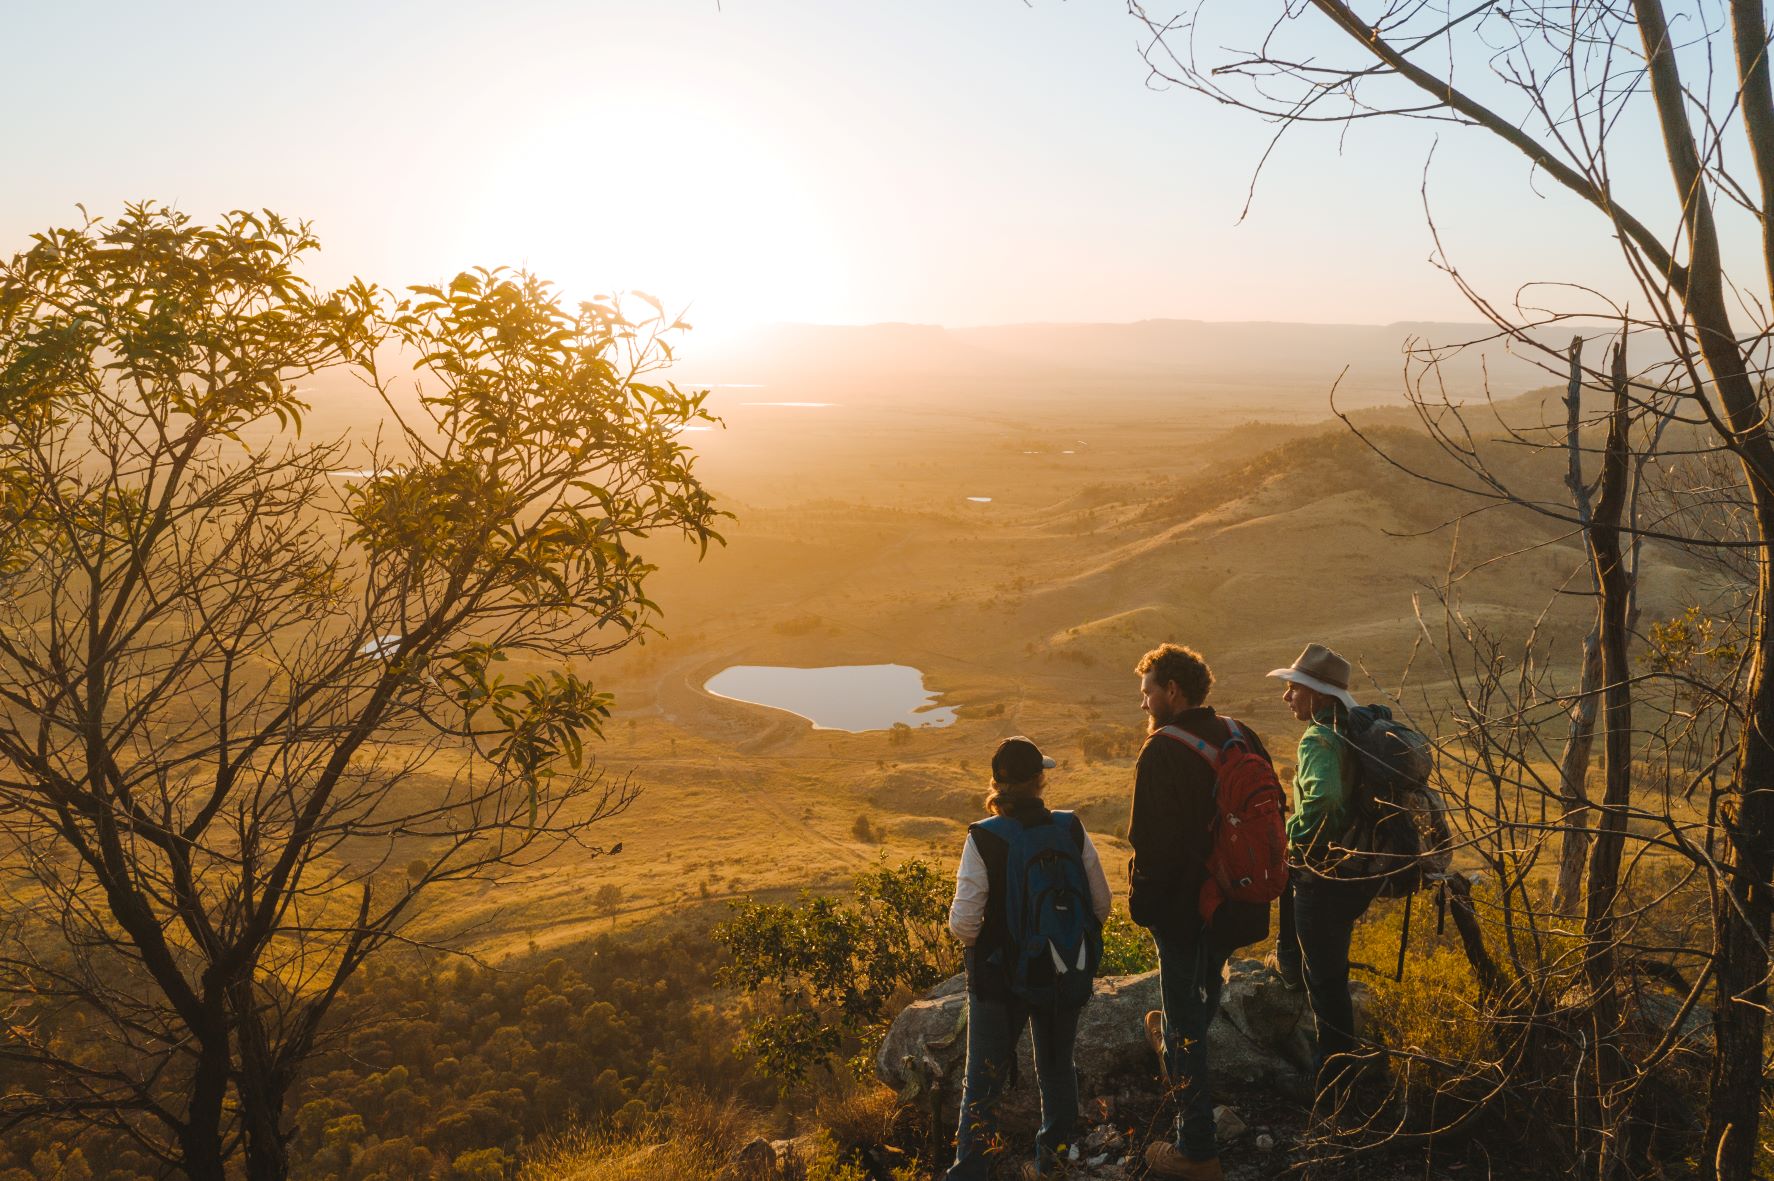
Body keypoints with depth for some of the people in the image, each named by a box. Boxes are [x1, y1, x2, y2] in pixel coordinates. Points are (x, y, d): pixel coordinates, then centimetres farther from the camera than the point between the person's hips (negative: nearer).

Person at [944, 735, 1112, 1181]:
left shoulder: (984, 839, -19)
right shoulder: (1072, 829, -10)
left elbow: (963, 922, -20)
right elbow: (1101, 902, -2)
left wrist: (975, 941, 3)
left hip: (1001, 975, -3)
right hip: (1067, 973, 3)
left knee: (984, 1081, 11)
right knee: (1058, 1068, 24)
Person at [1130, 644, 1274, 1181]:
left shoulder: (1163, 752, -22)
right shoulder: (1242, 738, 2)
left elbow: (1152, 841, -22)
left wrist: (1141, 901, -8)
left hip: (1183, 905, -7)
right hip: (1236, 900, 7)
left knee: (1184, 1019, 4)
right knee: (1208, 981, 32)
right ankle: (1183, 1033, 60)